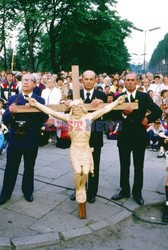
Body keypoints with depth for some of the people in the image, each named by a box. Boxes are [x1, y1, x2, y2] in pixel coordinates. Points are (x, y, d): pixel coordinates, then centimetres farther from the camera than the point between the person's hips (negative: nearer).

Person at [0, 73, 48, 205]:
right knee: (11, 167, 9)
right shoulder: (13, 99, 3)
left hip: (31, 140, 0)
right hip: (15, 138, 1)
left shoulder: (40, 100, 1)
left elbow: (44, 118, -10)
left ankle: (28, 191, 33)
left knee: (29, 168, 14)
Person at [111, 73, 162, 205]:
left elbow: (158, 111, -7)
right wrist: (123, 113, -26)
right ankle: (124, 190, 28)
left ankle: (137, 192, 25)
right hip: (124, 136, 1)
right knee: (124, 166, 12)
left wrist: (147, 119, -15)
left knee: (139, 167, 10)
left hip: (139, 136, 0)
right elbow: (114, 116, -9)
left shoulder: (144, 96, -1)